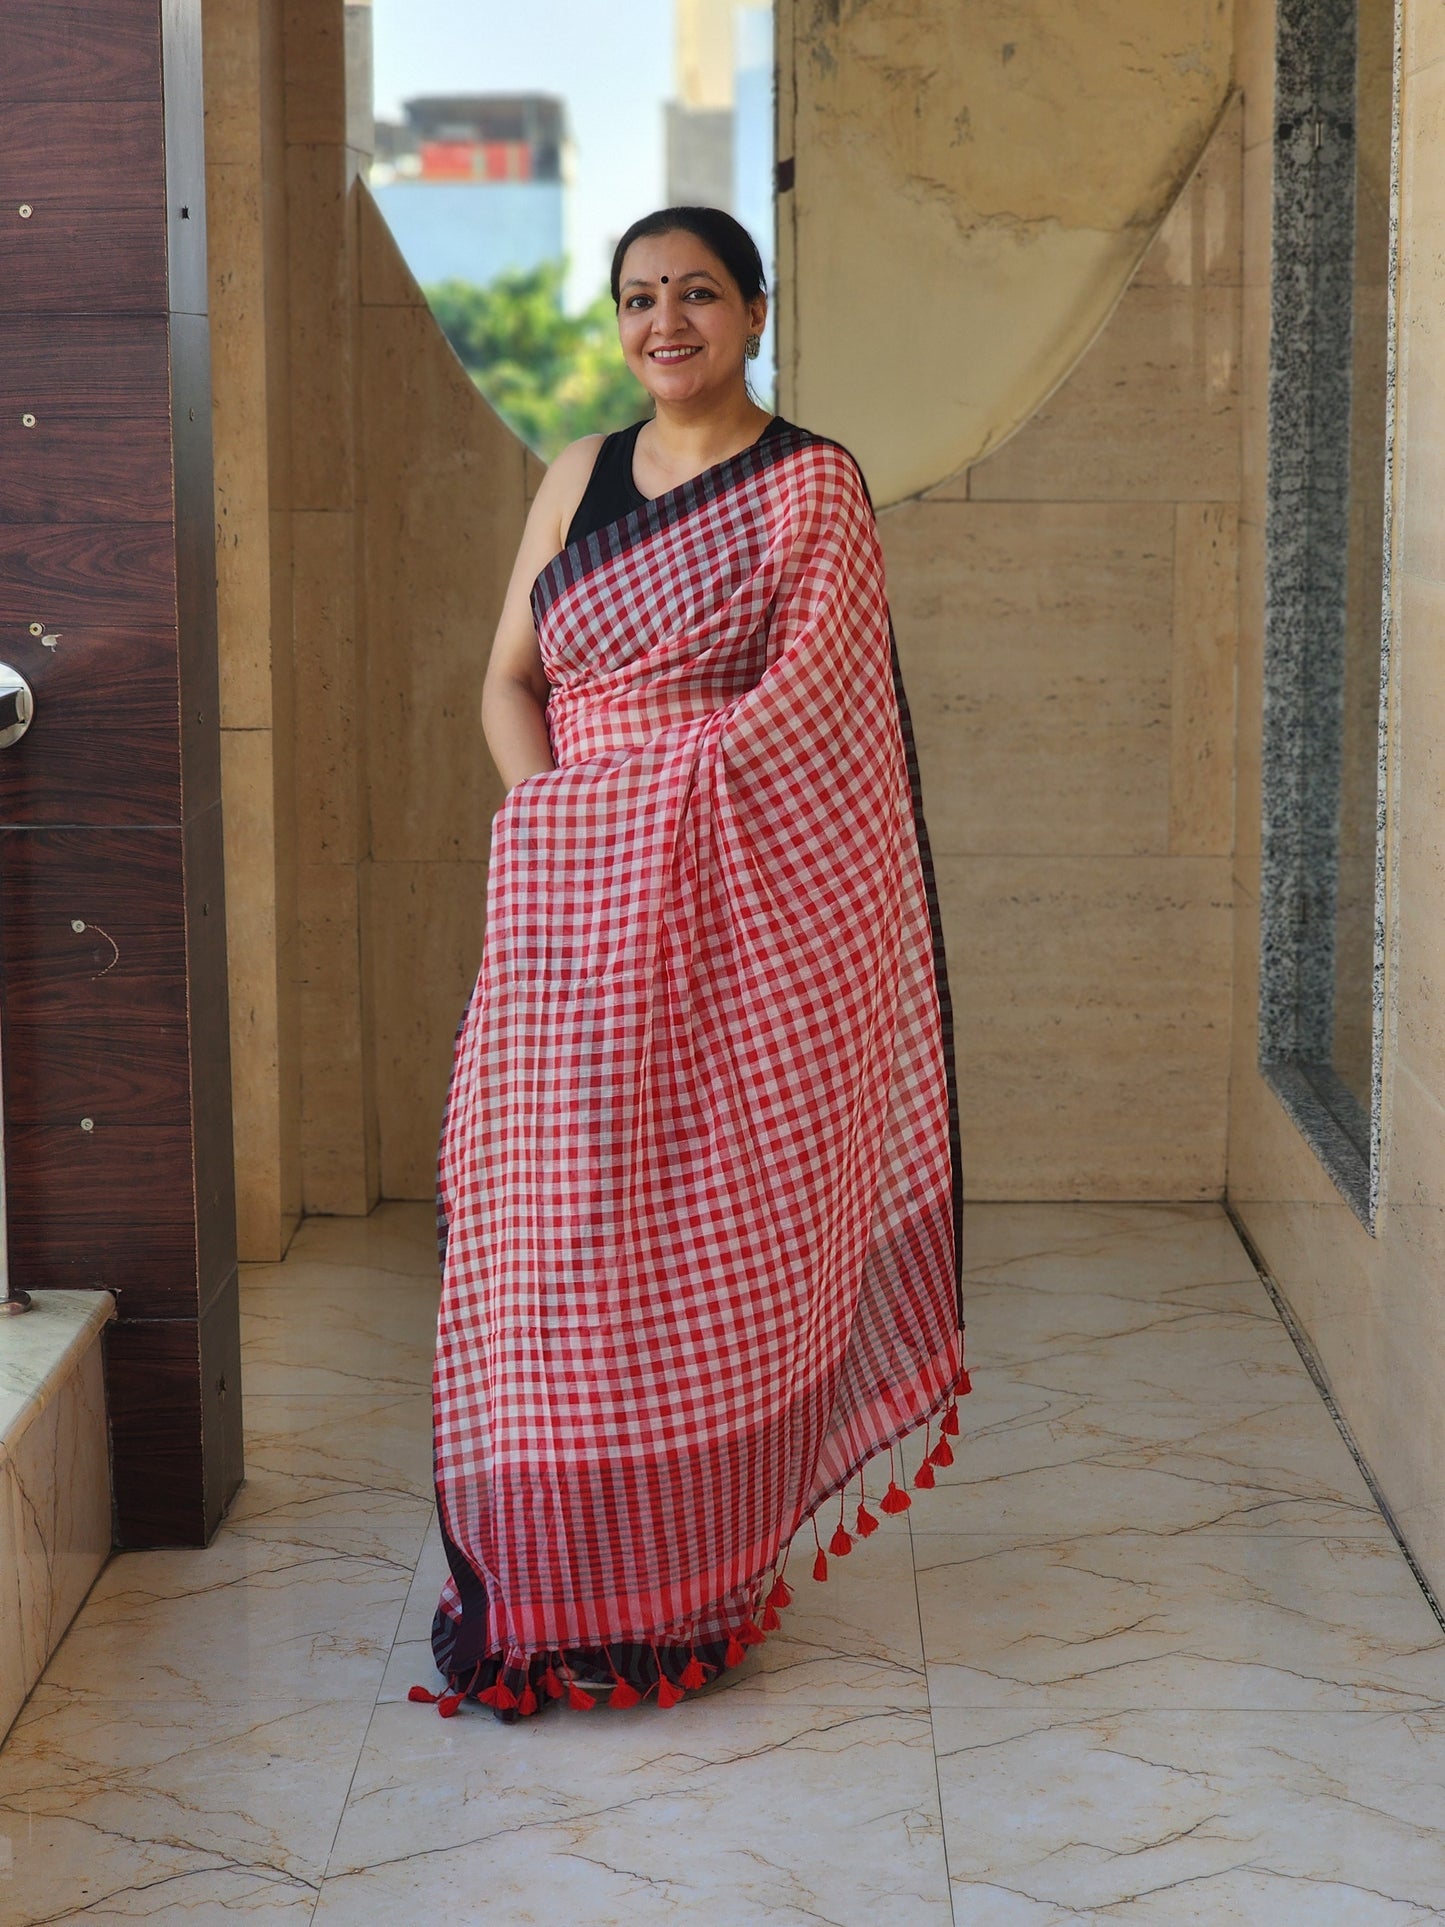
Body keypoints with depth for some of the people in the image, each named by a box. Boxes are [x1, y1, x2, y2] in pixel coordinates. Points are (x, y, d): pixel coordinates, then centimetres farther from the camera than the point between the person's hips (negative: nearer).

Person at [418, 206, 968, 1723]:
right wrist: (546, 808, -6)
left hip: (736, 911, -4)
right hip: (571, 910, 5)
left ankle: (694, 1579, 9)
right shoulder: (580, 475, 14)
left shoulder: (809, 489, -1)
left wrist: (647, 801, -15)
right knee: (554, 1220, 2)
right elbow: (509, 679, 12)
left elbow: (804, 699, -10)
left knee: (716, 1229, -1)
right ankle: (565, 1579, 13)